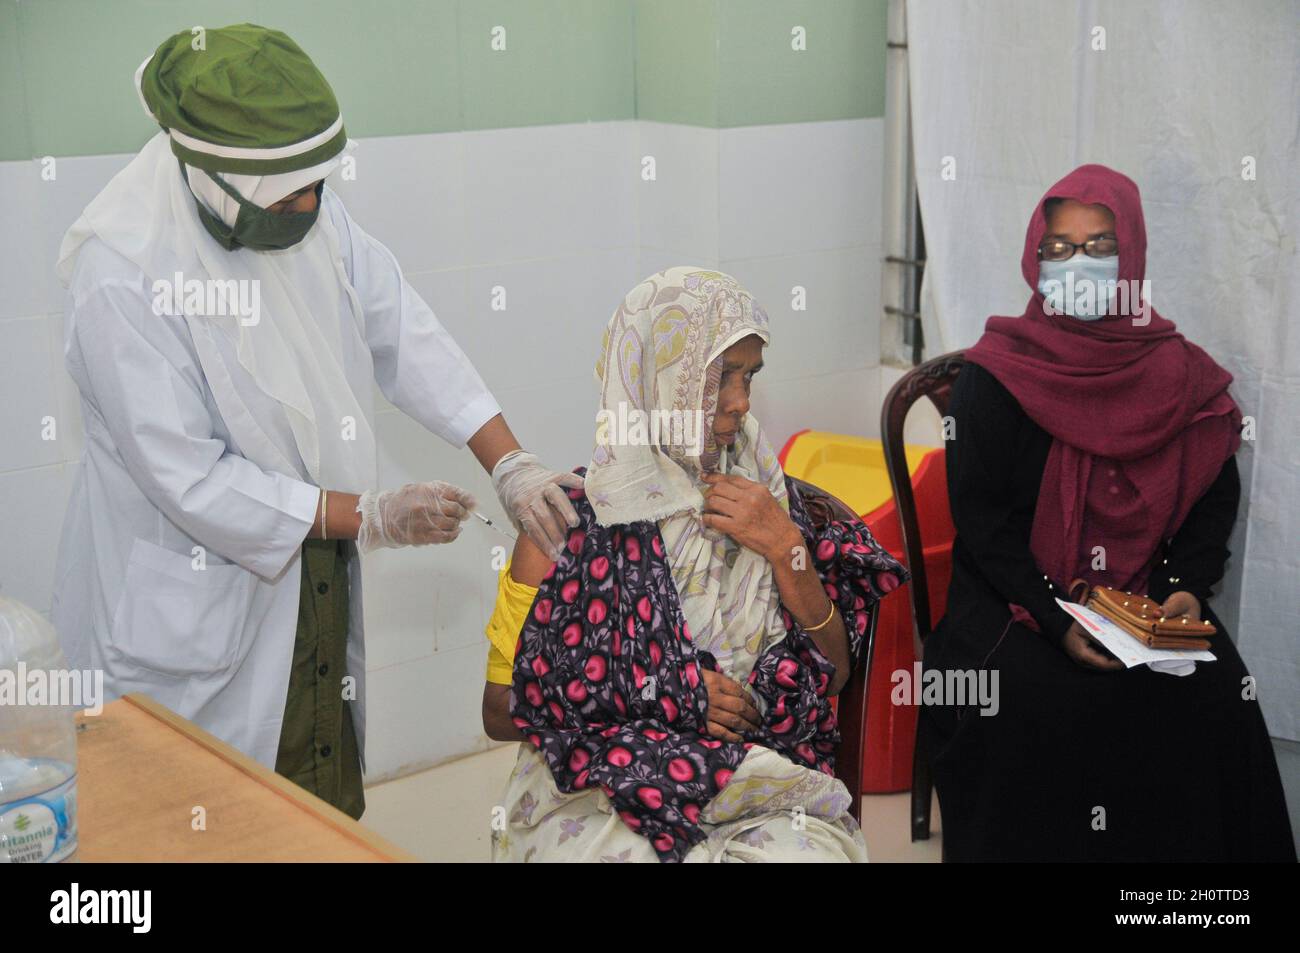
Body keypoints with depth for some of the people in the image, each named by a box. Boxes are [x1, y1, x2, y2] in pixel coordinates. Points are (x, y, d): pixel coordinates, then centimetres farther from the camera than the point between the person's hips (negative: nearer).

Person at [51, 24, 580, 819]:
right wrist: (372, 518, -21)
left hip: (313, 585, 6)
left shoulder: (313, 214, -5)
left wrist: (514, 467, -10)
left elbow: (406, 335, -1)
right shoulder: (122, 273, -25)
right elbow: (190, 482, -25)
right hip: (191, 612, -6)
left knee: (328, 812, 18)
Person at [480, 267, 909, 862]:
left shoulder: (764, 497, 7)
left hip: (762, 787, 3)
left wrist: (787, 550, -8)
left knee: (806, 850, -27)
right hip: (601, 794, -3)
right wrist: (663, 701, -10)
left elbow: (833, 676, 6)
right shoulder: (570, 520, -4)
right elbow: (501, 711, -2)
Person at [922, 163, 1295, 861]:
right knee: (1032, 696, -30)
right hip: (1016, 600, -2)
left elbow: (1215, 498, 11)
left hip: (1149, 602, 3)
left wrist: (1187, 588, -8)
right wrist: (1055, 619, -18)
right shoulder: (995, 374, -1)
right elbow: (980, 516, -6)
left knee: (1212, 694, -23)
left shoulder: (1178, 373, 8)